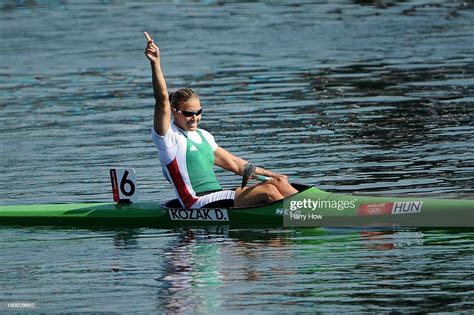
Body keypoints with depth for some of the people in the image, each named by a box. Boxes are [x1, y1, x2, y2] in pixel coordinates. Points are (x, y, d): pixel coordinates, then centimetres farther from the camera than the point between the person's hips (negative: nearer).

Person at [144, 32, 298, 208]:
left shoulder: (203, 136, 23)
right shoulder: (168, 137, -2)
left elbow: (232, 163, 28)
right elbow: (162, 99, -16)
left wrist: (268, 174, 22)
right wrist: (155, 63, -27)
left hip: (217, 199, 9)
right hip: (198, 204, -8)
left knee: (278, 182, -6)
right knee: (268, 191, -21)